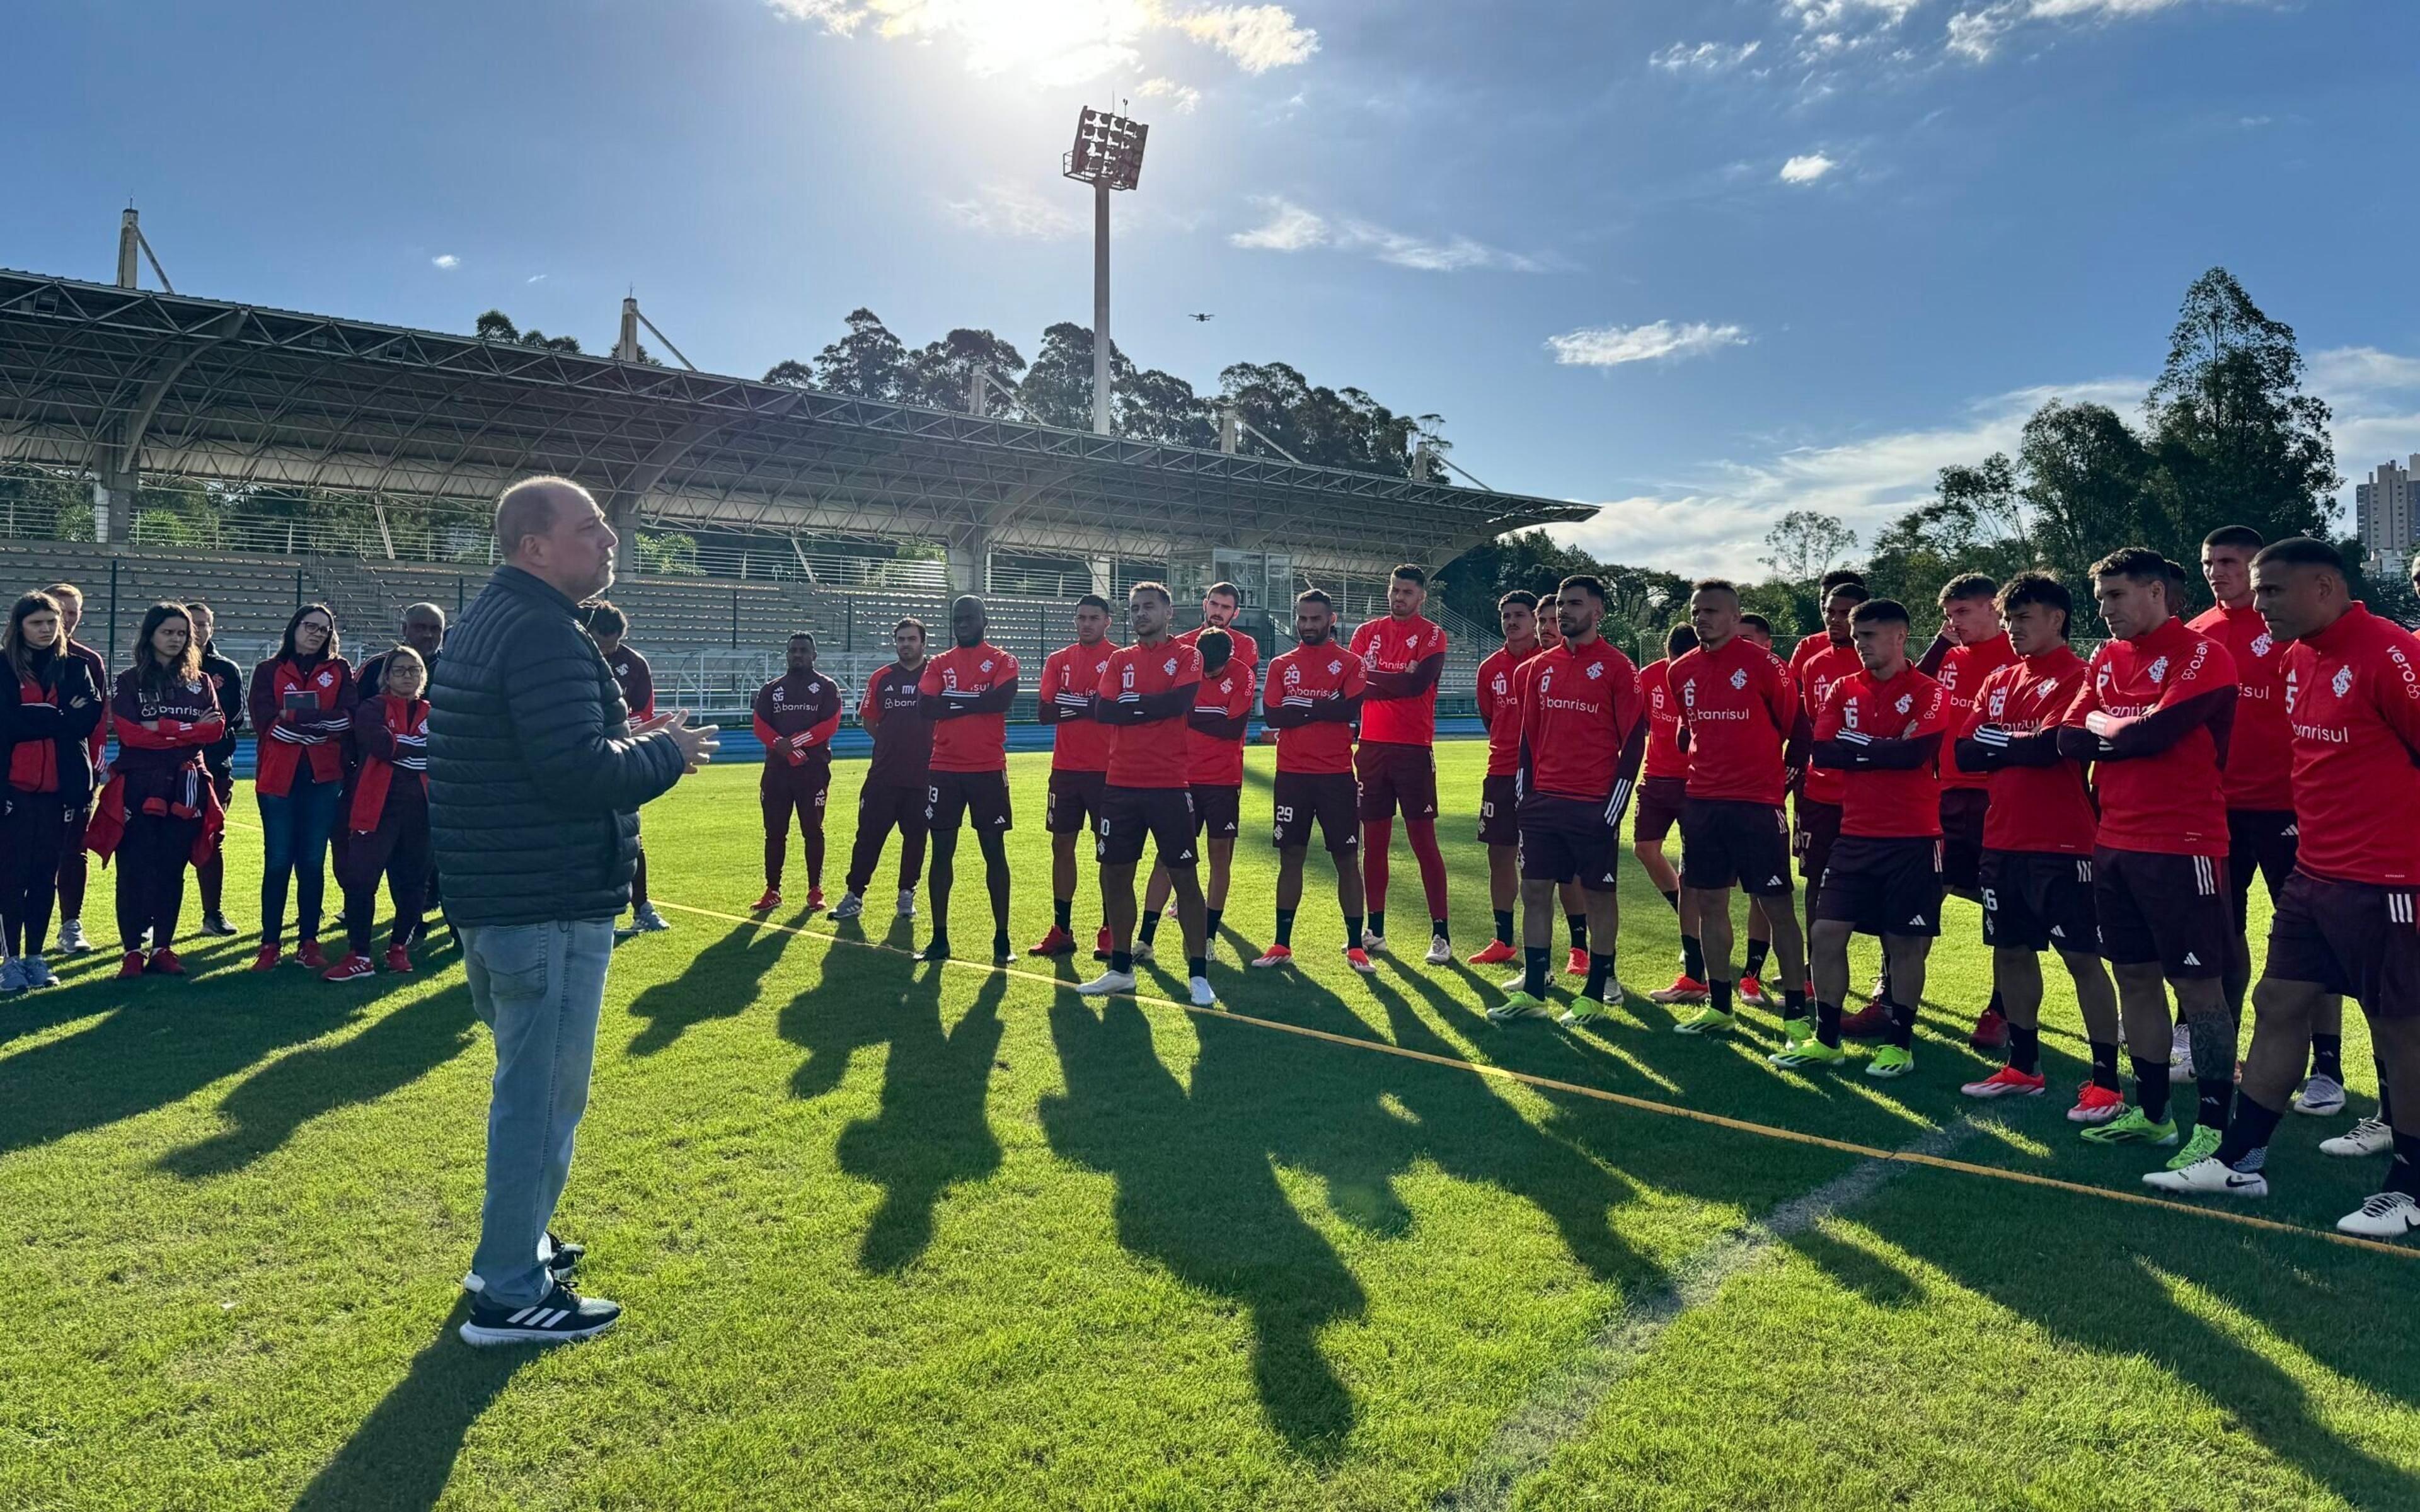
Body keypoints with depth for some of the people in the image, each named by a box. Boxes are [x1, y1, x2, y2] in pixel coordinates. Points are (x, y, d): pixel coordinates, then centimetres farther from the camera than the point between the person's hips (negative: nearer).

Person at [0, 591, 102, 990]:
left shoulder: (75, 667, 10)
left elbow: (88, 718, -3)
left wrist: (34, 719, -11)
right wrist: (61, 718, -9)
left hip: (58, 786, 2)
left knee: (46, 874, 7)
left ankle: (35, 957, 14)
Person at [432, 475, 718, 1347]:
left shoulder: (491, 621, 14)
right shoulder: (543, 635, -19)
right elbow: (580, 774, -26)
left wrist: (623, 741, 9)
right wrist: (668, 753, -11)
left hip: (496, 897, 11)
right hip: (548, 907, -11)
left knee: (530, 1085, 23)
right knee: (543, 1096, 0)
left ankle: (513, 1245, 38)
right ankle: (512, 1296, 11)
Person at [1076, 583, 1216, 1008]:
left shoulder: (1186, 656, 1)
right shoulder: (1120, 659, 13)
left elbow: (1179, 702, -17)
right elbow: (1103, 711, -1)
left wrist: (1131, 702, -7)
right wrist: (1156, 707, -9)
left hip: (1170, 784, -5)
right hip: (1121, 783, 5)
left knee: (1184, 876, -1)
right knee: (1115, 874, 9)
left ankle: (1198, 974, 5)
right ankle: (1120, 969, 22)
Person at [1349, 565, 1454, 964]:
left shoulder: (1431, 636, -1)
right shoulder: (1367, 633, 12)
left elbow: (1419, 682, -16)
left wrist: (1373, 679, -7)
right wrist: (1397, 683, -12)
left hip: (1414, 749, -4)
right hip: (1371, 746, 4)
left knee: (1424, 840, -3)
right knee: (1373, 841, 9)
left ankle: (1440, 933, 2)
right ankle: (1375, 928, 19)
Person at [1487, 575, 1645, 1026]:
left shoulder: (1617, 668, -5)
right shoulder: (1540, 666, 10)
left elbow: (1633, 741, -7)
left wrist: (1614, 807, -11)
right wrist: (1525, 795, 9)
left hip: (1595, 806, -5)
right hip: (1544, 801, 5)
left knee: (1599, 894, 6)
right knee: (1534, 892, 5)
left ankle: (1595, 995, 15)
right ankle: (1532, 992, 14)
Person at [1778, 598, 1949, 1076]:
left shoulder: (1929, 693, -4)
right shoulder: (1845, 691, 9)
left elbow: (1914, 753, -19)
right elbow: (1823, 752, -4)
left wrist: (1857, 745, -8)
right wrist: (1886, 750, -10)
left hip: (1913, 839, -4)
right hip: (1855, 835, 5)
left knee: (1905, 942, 4)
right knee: (1827, 932, 2)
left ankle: (1900, 1043, 17)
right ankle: (1826, 1038, 13)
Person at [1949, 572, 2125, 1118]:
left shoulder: (2076, 675, -8)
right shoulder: (1998, 682, 13)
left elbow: (2052, 746, -21)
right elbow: (1964, 753, 6)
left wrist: (1997, 742, -5)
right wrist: (2023, 746, -8)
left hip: (2063, 844, -7)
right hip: (2003, 841, 8)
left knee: (2081, 957, -3)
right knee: (2011, 951, 14)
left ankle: (2106, 1083, 4)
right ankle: (2023, 1068, 26)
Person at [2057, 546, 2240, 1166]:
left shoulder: (2202, 657, -10)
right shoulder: (2105, 660, 12)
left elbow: (2154, 732, -20)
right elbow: (2069, 739, 6)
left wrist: (2102, 726, -2)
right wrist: (2130, 736, -9)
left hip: (2182, 846, -7)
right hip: (2115, 844, 7)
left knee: (2196, 983, -1)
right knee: (2135, 978, 13)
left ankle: (2215, 1123, 7)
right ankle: (2151, 1113, 23)